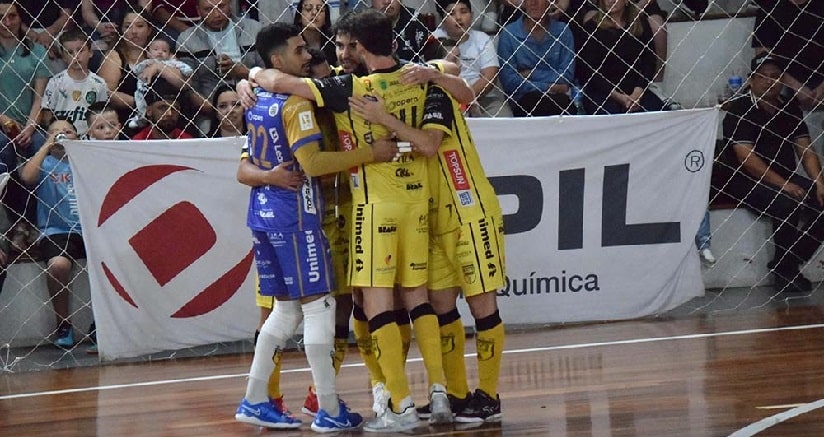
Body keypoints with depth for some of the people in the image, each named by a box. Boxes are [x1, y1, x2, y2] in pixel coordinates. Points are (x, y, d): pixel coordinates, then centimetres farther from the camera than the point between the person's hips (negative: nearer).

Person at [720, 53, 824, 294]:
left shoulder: (790, 108, 13)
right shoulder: (740, 109, -7)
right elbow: (746, 157, -18)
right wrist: (783, 185, -25)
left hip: (786, 178, 7)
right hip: (747, 181, -7)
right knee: (788, 204, -34)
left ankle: (788, 266, -8)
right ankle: (784, 272, -17)